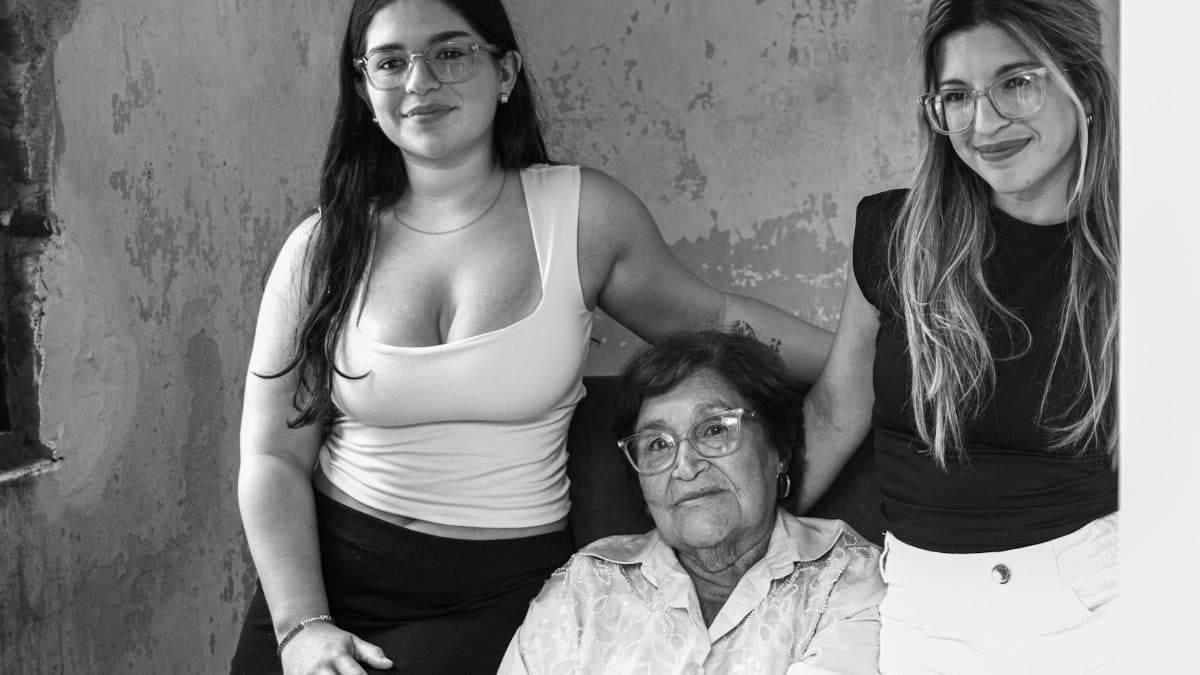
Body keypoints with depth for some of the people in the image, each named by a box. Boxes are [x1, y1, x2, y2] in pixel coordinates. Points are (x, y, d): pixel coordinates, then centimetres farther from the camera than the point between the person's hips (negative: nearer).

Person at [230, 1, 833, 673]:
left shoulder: (585, 214, -1)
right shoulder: (322, 250, 0)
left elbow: (709, 318, 12)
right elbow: (275, 455, 0)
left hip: (500, 592, -1)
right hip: (329, 572, 2)